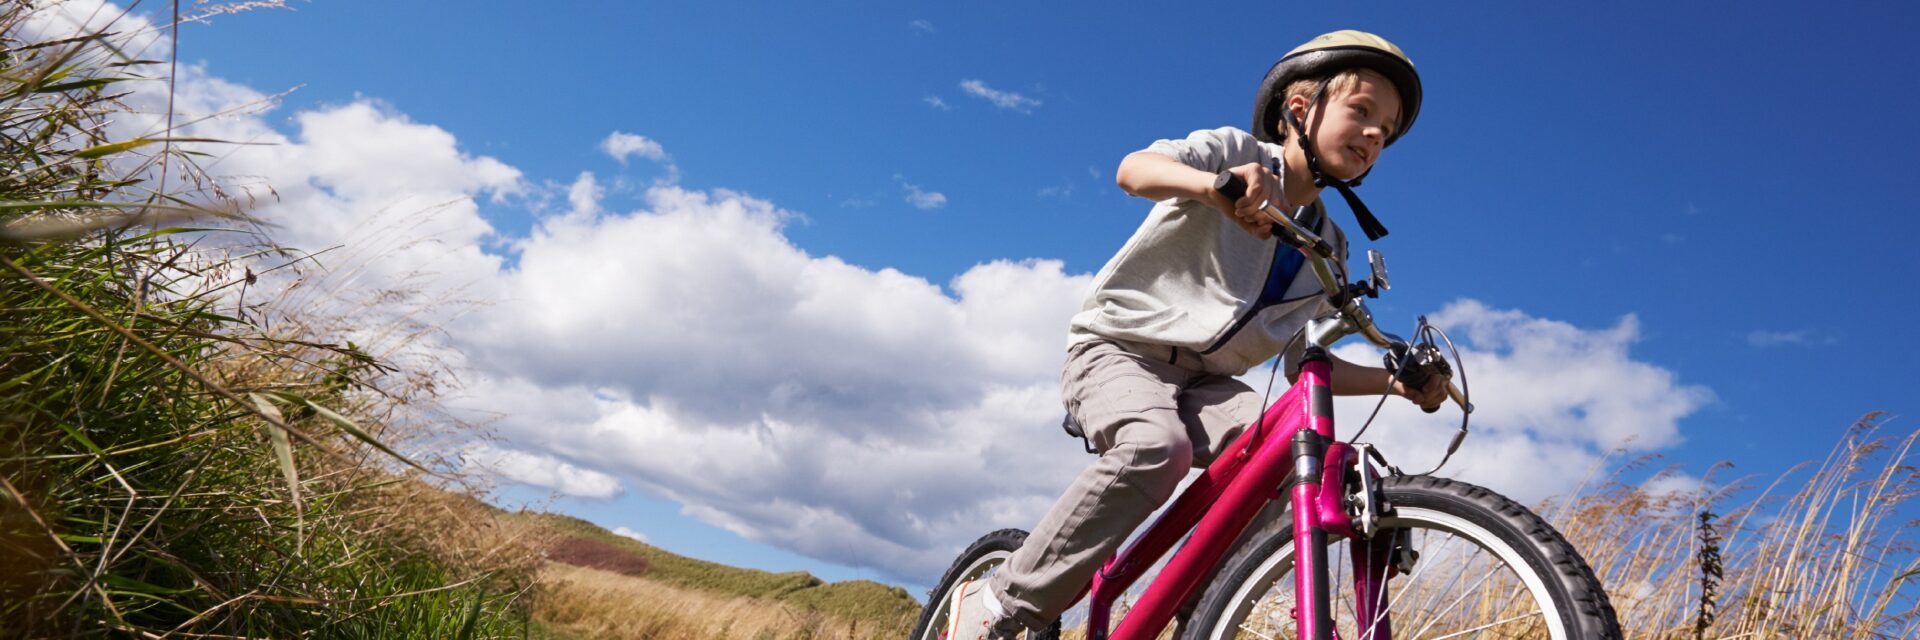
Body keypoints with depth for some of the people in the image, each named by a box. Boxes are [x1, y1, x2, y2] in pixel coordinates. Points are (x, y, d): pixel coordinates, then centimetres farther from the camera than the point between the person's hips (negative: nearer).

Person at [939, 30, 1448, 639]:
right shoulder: (1238, 150, -6)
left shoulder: (1329, 248, 12)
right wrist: (1216, 184, -48)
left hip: (1204, 380, 6)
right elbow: (1135, 169, -26)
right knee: (1158, 447, -36)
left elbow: (1302, 363, 13)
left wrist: (1396, 381, -1)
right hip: (1119, 349, -5)